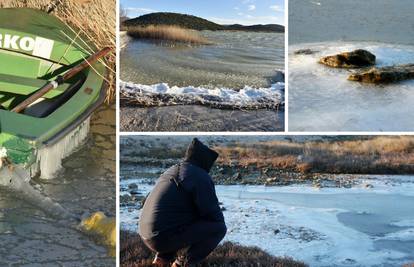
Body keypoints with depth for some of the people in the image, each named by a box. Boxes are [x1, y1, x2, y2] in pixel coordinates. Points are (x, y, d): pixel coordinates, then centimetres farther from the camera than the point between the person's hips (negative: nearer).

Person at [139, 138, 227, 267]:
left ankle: (164, 256, 17)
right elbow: (213, 213, -8)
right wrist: (219, 222, 14)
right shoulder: (201, 177, -9)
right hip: (165, 237, -9)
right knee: (219, 227, -3)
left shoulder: (171, 171, 19)